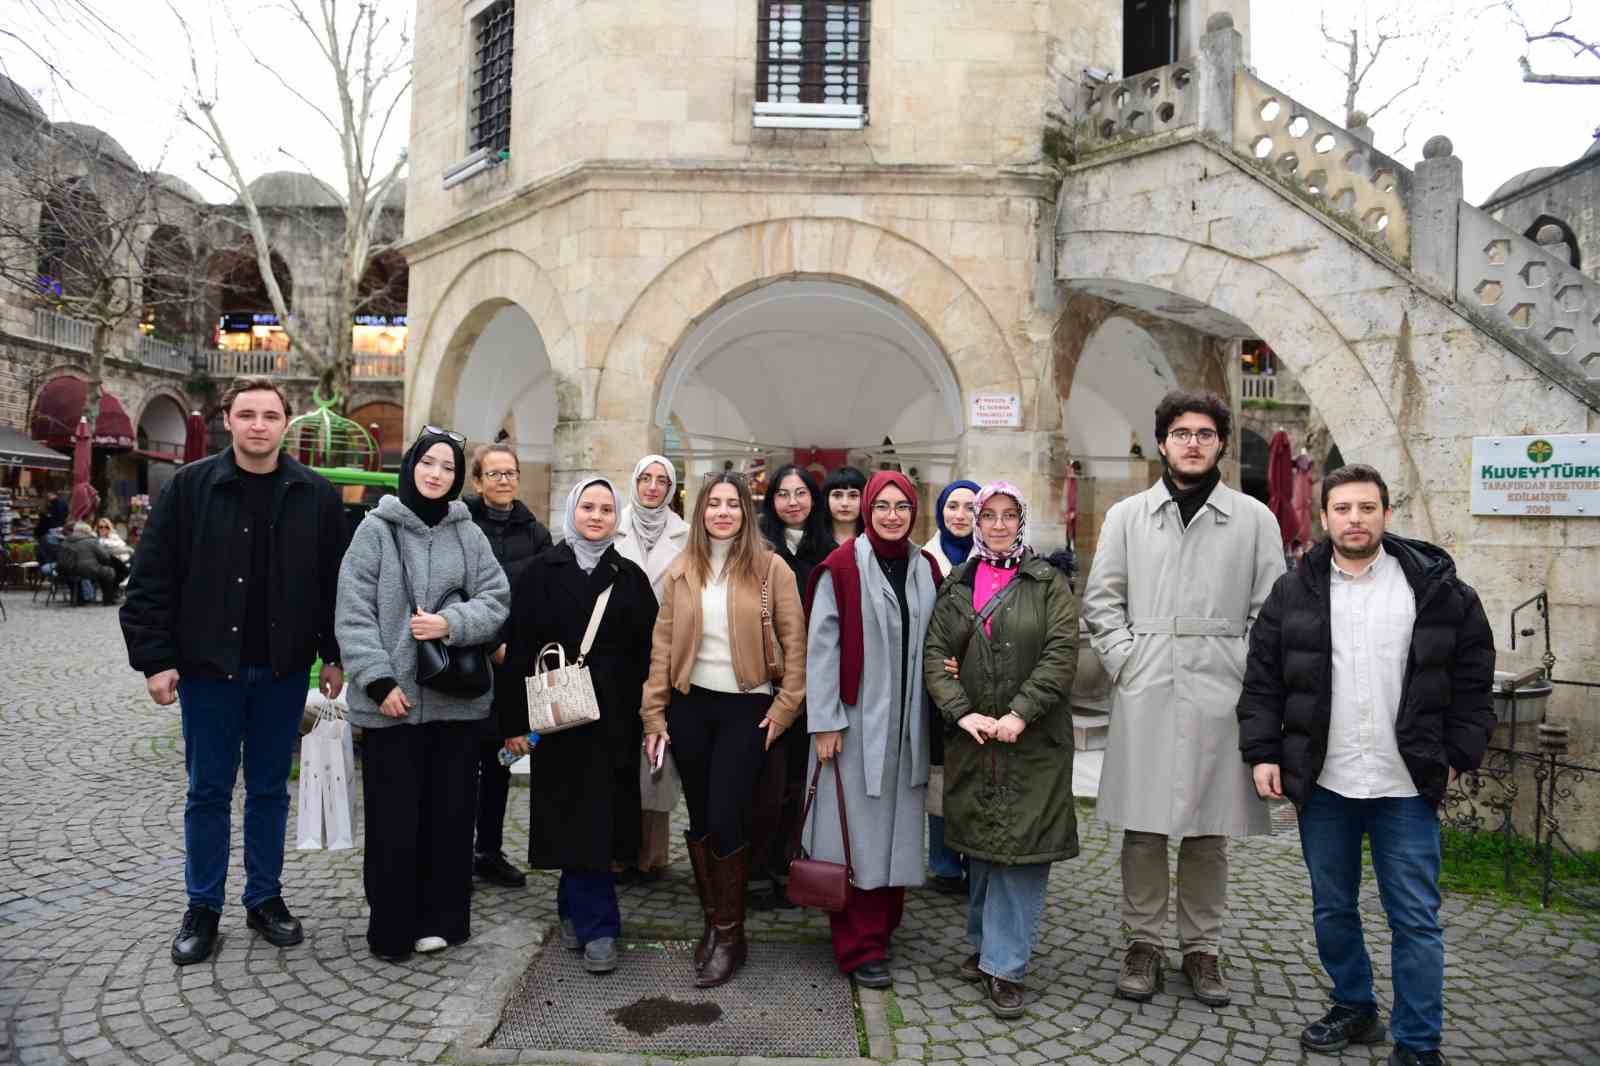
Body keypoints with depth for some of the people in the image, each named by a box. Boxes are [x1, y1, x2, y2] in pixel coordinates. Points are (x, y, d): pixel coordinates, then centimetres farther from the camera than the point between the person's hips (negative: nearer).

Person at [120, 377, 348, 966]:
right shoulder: (189, 486, -3)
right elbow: (151, 580, -3)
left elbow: (335, 581, 4)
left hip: (283, 670, 1)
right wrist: (155, 659, -8)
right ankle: (202, 908, 23)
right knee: (208, 791, 9)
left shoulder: (317, 495, 0)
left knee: (270, 789, 12)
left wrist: (334, 655, 1)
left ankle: (265, 898, 26)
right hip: (209, 667, -1)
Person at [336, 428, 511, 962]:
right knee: (393, 818, 4)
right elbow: (354, 613, -5)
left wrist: (451, 622, -15)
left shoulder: (468, 533, 6)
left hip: (457, 699, 3)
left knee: (450, 813, 9)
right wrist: (379, 680, -12)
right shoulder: (376, 529, -1)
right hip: (391, 700, -2)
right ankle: (392, 927, 20)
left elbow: (496, 599, 4)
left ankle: (440, 918, 24)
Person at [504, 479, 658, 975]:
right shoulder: (542, 572, 2)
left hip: (614, 715, 2)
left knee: (598, 817, 4)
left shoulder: (630, 576, 8)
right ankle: (597, 925, 14)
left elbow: (647, 650, 7)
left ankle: (576, 911, 20)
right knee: (576, 816, 3)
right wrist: (517, 720, -6)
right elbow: (520, 649, -1)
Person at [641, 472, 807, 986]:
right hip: (690, 705, 3)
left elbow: (795, 643, -3)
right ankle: (712, 920, 27)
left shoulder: (770, 568, -4)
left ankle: (730, 932, 12)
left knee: (725, 818, -6)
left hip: (746, 707, -3)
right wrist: (653, 714, 2)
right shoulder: (682, 571, 5)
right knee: (699, 818, 10)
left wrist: (784, 708, -7)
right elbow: (663, 645, 5)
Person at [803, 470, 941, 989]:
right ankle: (859, 946, 10)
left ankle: (883, 926, 27)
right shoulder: (843, 567, -8)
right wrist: (824, 722, -12)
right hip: (856, 719, -5)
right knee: (857, 831, 0)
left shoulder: (925, 570, 9)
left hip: (907, 722, 5)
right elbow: (822, 645, -9)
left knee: (897, 827, 11)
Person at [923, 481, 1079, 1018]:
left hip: (1033, 741, -3)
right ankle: (984, 943, 29)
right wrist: (961, 713, -11)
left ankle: (1005, 965, 7)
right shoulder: (955, 585, 10)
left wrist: (1020, 715, -17)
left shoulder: (1049, 583, 2)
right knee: (979, 846, 12)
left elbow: (1061, 653, -8)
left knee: (1021, 850, -3)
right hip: (970, 738, 3)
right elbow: (933, 655, 3)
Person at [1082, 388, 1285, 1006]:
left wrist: (1251, 676, -4)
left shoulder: (1254, 519, 7)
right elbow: (1101, 599, 7)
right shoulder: (1127, 515, 9)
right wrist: (1125, 660, -4)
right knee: (1142, 827, 4)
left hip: (1219, 693, 0)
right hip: (1145, 692, 0)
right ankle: (1144, 945, 18)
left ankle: (1202, 948, 23)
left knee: (1209, 828, 8)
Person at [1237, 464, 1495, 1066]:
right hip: (1321, 785, 2)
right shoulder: (1292, 593, 2)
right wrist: (1262, 753, -1)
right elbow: (1262, 682, 4)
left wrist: (1458, 756, 1)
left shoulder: (1437, 588, -2)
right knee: (1332, 910, 15)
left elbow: (1472, 678, 4)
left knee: (1416, 919, 5)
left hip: (1407, 788, -2)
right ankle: (1354, 1008, 35)